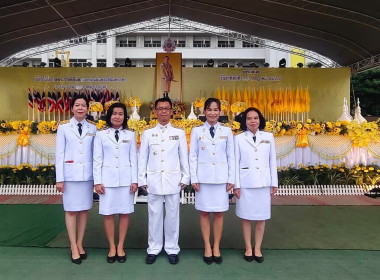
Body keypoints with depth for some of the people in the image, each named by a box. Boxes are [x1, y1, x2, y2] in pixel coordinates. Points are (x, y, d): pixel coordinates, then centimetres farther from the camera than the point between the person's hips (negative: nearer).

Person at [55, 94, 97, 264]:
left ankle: (80, 244, 22)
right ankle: (74, 247, 15)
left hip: (87, 174, 2)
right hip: (70, 174, -2)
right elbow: (59, 154, 0)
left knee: (84, 209, 8)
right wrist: (59, 179, -5)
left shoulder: (93, 129, 6)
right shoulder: (63, 128, 2)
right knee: (71, 210, 3)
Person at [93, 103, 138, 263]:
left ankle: (120, 247, 20)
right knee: (107, 213, 3)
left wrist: (134, 180, -2)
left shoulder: (130, 135, 7)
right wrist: (97, 181, -5)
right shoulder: (101, 135, 5)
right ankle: (112, 247, 19)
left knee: (125, 213, 5)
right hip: (107, 178, 0)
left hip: (126, 179, 1)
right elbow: (97, 160, 2)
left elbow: (133, 159, 4)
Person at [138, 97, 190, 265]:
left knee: (172, 215, 7)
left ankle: (172, 249, 21)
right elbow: (143, 158, 6)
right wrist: (142, 180, 2)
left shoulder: (179, 133, 5)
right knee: (154, 215, 7)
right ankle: (153, 249, 22)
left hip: (173, 179, 0)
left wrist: (185, 178, 1)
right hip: (154, 180, 1)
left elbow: (184, 157, 5)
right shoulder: (148, 133, 6)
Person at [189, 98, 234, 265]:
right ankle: (207, 247, 20)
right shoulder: (197, 131, 3)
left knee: (219, 213, 6)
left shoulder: (227, 131, 5)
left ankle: (216, 247, 22)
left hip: (221, 177, 1)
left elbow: (231, 156, 5)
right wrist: (194, 178, -4)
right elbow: (193, 156, 1)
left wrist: (231, 179, 1)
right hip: (203, 177, 0)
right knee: (204, 212, 6)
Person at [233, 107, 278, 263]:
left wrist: (274, 183, 4)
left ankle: (258, 248, 23)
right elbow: (236, 162, -2)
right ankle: (248, 248, 23)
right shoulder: (239, 138, -1)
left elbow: (272, 161, 6)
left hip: (263, 182, 2)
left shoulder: (268, 137, 5)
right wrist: (236, 185, -5)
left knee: (261, 216, 9)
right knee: (246, 216, 7)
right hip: (246, 182, -1)